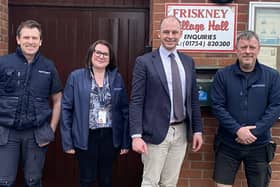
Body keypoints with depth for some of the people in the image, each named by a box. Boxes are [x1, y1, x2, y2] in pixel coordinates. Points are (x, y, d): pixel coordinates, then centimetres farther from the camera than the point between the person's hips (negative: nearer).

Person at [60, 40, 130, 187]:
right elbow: (66, 108, -3)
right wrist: (67, 141, -7)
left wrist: (126, 141, 1)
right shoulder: (76, 77, -2)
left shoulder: (117, 78, 3)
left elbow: (125, 110, 4)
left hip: (110, 137, 2)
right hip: (86, 137, -2)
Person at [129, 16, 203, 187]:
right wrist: (136, 135, -16)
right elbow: (136, 102, -9)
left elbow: (194, 98, 12)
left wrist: (197, 129, 8)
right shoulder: (144, 62, -6)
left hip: (181, 132, 5)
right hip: (156, 132, -4)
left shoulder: (188, 62, 9)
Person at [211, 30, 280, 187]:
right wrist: (237, 130, -17)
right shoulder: (222, 75, -2)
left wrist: (254, 132, -14)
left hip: (259, 145, 1)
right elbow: (217, 106, -6)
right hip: (228, 144, 0)